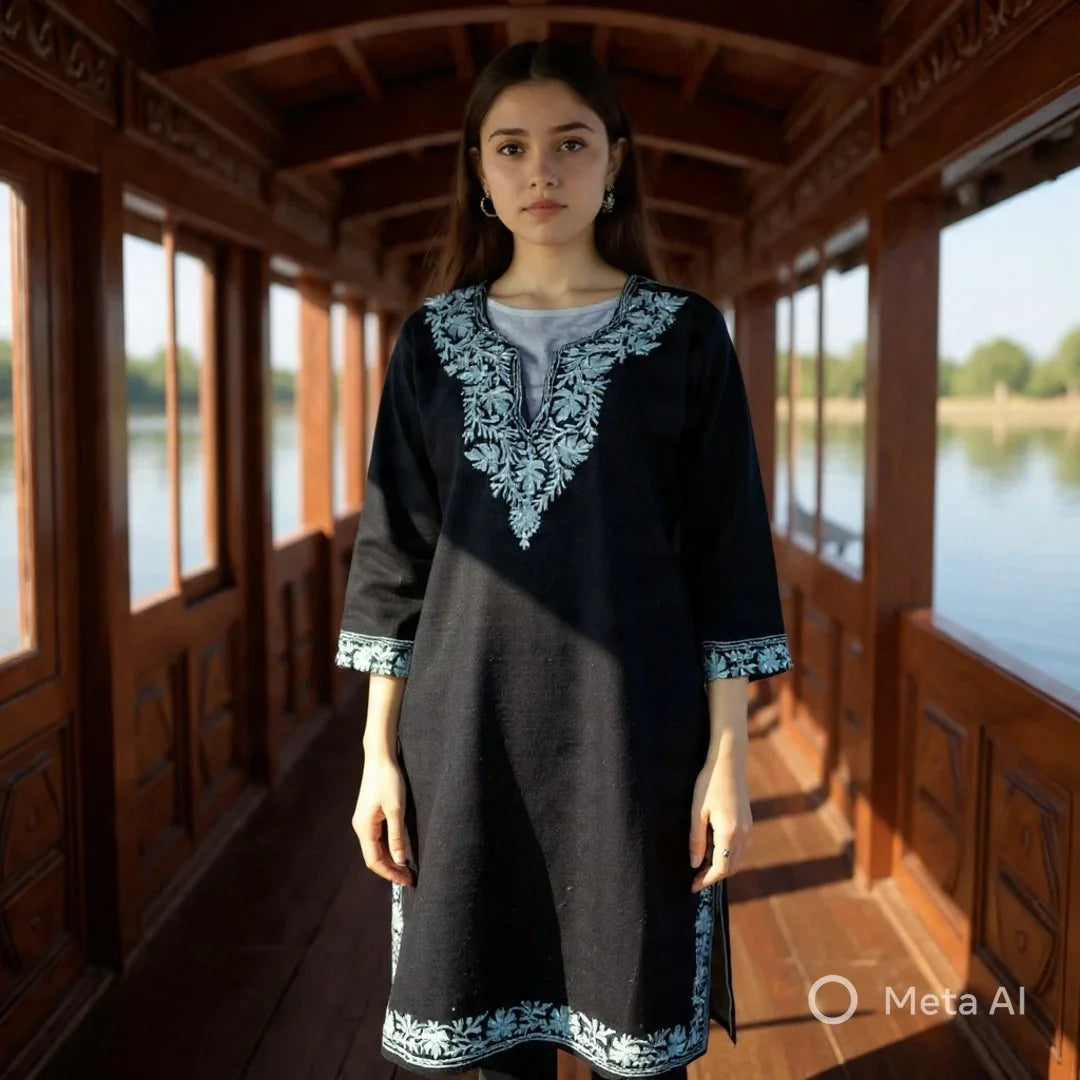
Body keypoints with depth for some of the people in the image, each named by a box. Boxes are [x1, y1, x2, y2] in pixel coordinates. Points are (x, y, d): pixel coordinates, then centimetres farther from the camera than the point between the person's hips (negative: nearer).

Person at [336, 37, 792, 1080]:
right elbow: (394, 551, 6)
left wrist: (728, 750, -6)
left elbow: (726, 554, -1)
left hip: (632, 731, -2)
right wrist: (379, 751, 2)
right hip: (468, 731, 2)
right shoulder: (433, 339, 6)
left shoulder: (683, 334, 0)